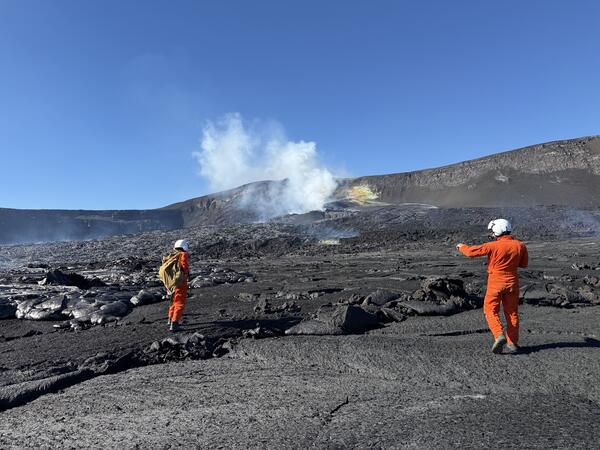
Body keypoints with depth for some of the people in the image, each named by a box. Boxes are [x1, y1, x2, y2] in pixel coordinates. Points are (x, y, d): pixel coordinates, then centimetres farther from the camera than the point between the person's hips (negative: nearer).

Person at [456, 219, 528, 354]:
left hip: (496, 283, -4)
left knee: (491, 311, 7)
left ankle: (499, 335, -12)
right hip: (512, 283, 4)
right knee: (512, 313, 12)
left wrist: (461, 246, 6)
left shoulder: (493, 246, -16)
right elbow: (524, 263, 11)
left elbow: (471, 252, -13)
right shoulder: (520, 246, -3)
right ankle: (513, 344, 15)